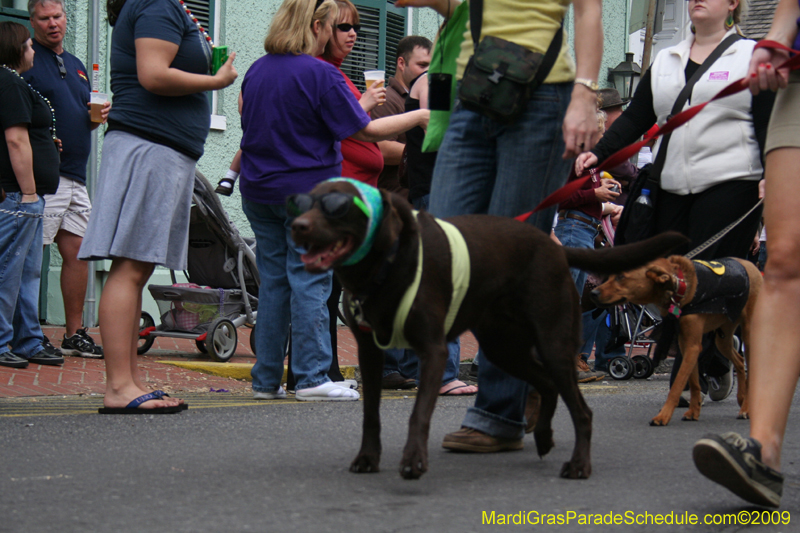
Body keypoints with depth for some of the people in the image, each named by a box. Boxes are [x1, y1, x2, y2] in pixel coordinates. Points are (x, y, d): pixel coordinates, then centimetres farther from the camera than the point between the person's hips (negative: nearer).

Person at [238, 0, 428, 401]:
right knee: (310, 281, -3)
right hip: (307, 191, -6)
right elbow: (364, 131, -11)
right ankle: (311, 377, -4)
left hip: (258, 190, 6)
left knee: (272, 281, 9)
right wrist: (418, 117, -1)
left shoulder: (256, 71, 9)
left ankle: (266, 379, 10)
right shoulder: (320, 74, -12)